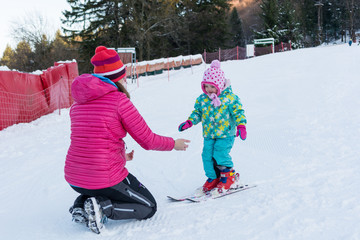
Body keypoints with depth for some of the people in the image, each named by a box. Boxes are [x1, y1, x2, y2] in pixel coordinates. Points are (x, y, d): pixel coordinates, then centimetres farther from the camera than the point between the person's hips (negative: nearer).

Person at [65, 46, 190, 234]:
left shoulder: (77, 104, 7)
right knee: (148, 207, 15)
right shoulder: (118, 100, -14)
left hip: (73, 179, 7)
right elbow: (147, 141, -10)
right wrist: (174, 144, 10)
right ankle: (103, 208, -7)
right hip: (105, 180, -7)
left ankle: (81, 203, 10)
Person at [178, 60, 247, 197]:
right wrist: (189, 122, -2)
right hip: (209, 134, 5)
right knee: (207, 155, -1)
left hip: (225, 133, -5)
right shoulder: (202, 99, 5)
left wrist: (241, 125, -18)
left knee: (220, 154, -15)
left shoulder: (230, 98, -8)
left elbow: (238, 112, -5)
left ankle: (229, 177, 6)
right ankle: (213, 179, 14)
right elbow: (197, 112, 13)